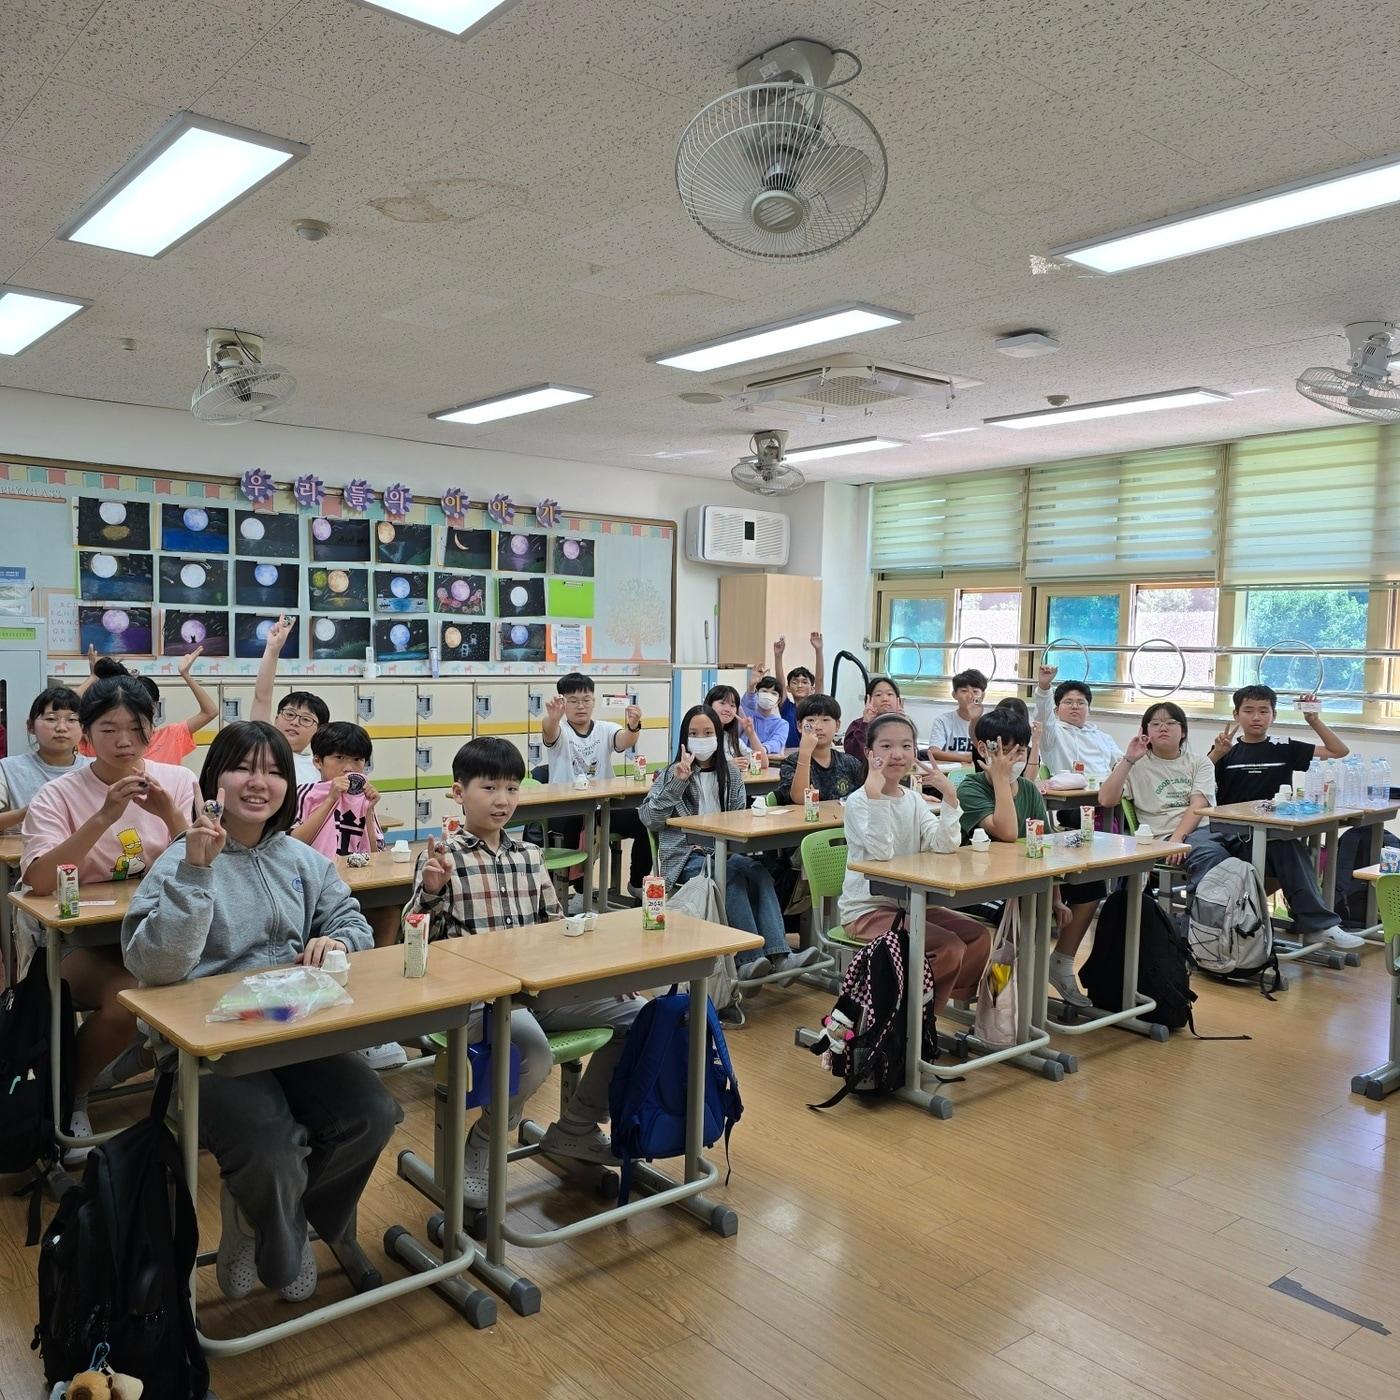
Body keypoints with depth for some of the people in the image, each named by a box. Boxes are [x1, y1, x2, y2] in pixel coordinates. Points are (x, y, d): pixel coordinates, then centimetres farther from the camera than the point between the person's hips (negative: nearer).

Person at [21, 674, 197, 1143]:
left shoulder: (179, 781, 1)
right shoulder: (58, 796, -5)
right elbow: (39, 881, -20)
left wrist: (170, 815, -22)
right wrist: (103, 817, -28)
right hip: (85, 939, -2)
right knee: (129, 999, -31)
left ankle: (145, 1056, 10)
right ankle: (69, 1096, 2)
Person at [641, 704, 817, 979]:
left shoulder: (730, 775, 17)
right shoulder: (672, 774, 9)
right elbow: (649, 819, -2)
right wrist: (677, 782, -10)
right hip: (687, 856, -3)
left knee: (757, 870, -31)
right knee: (730, 874, -35)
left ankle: (778, 955, -42)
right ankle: (750, 957, -42)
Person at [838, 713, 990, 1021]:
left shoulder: (913, 800, 7)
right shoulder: (859, 800, -13)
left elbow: (945, 845, -7)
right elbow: (882, 852, -28)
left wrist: (949, 797, -16)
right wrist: (875, 795, -33)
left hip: (909, 902, 8)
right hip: (866, 910, -8)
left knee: (979, 935, -3)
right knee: (949, 947, -21)